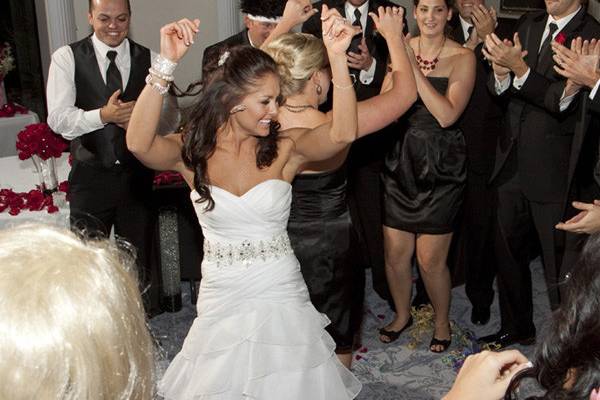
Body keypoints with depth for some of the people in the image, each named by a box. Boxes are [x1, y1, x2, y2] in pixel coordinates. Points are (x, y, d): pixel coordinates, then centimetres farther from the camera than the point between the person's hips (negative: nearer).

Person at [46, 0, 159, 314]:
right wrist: (104, 115, -26)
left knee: (138, 260, 15)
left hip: (137, 174, 2)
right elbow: (58, 120, -11)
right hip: (91, 177, -1)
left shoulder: (149, 59, 2)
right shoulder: (67, 58, -3)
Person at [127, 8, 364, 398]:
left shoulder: (285, 147, -8)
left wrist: (337, 57, -35)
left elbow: (342, 134, -25)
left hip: (283, 300, 0)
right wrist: (166, 65, -37)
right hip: (220, 303, 0)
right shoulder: (193, 150, -9)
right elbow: (139, 144, -28)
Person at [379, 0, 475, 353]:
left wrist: (414, 68, -21)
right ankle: (402, 314, 36)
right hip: (402, 159, 3)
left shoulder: (462, 58, -7)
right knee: (395, 252, 9)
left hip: (440, 165, -3)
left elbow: (447, 115, -18)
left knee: (430, 259, 2)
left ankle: (442, 322, 29)